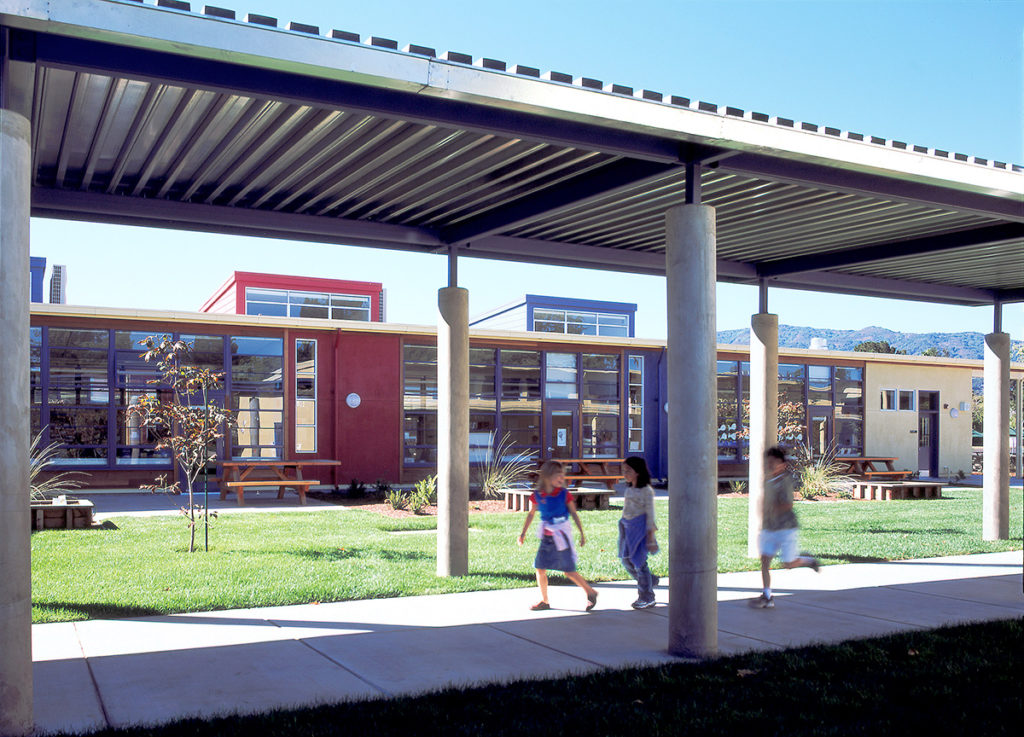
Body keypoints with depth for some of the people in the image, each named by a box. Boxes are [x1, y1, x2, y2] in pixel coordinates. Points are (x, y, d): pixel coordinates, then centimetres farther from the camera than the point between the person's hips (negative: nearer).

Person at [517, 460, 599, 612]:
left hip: (562, 535, -4)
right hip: (547, 537, 4)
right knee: (540, 568, 4)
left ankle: (591, 593, 16)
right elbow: (531, 514, 10)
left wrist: (582, 533, -3)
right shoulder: (537, 495, -4)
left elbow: (574, 514, -2)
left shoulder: (564, 494, -10)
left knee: (569, 571, -2)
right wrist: (523, 532, 13)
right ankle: (544, 601, 19)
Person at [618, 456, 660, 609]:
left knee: (639, 561, -2)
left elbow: (650, 514, -12)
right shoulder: (629, 489, 10)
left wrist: (650, 537, -13)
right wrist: (623, 526, 21)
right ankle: (651, 581, 32)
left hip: (639, 527, -8)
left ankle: (647, 598, 11)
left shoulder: (646, 491, -12)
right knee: (626, 560, 11)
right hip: (627, 527, 8)